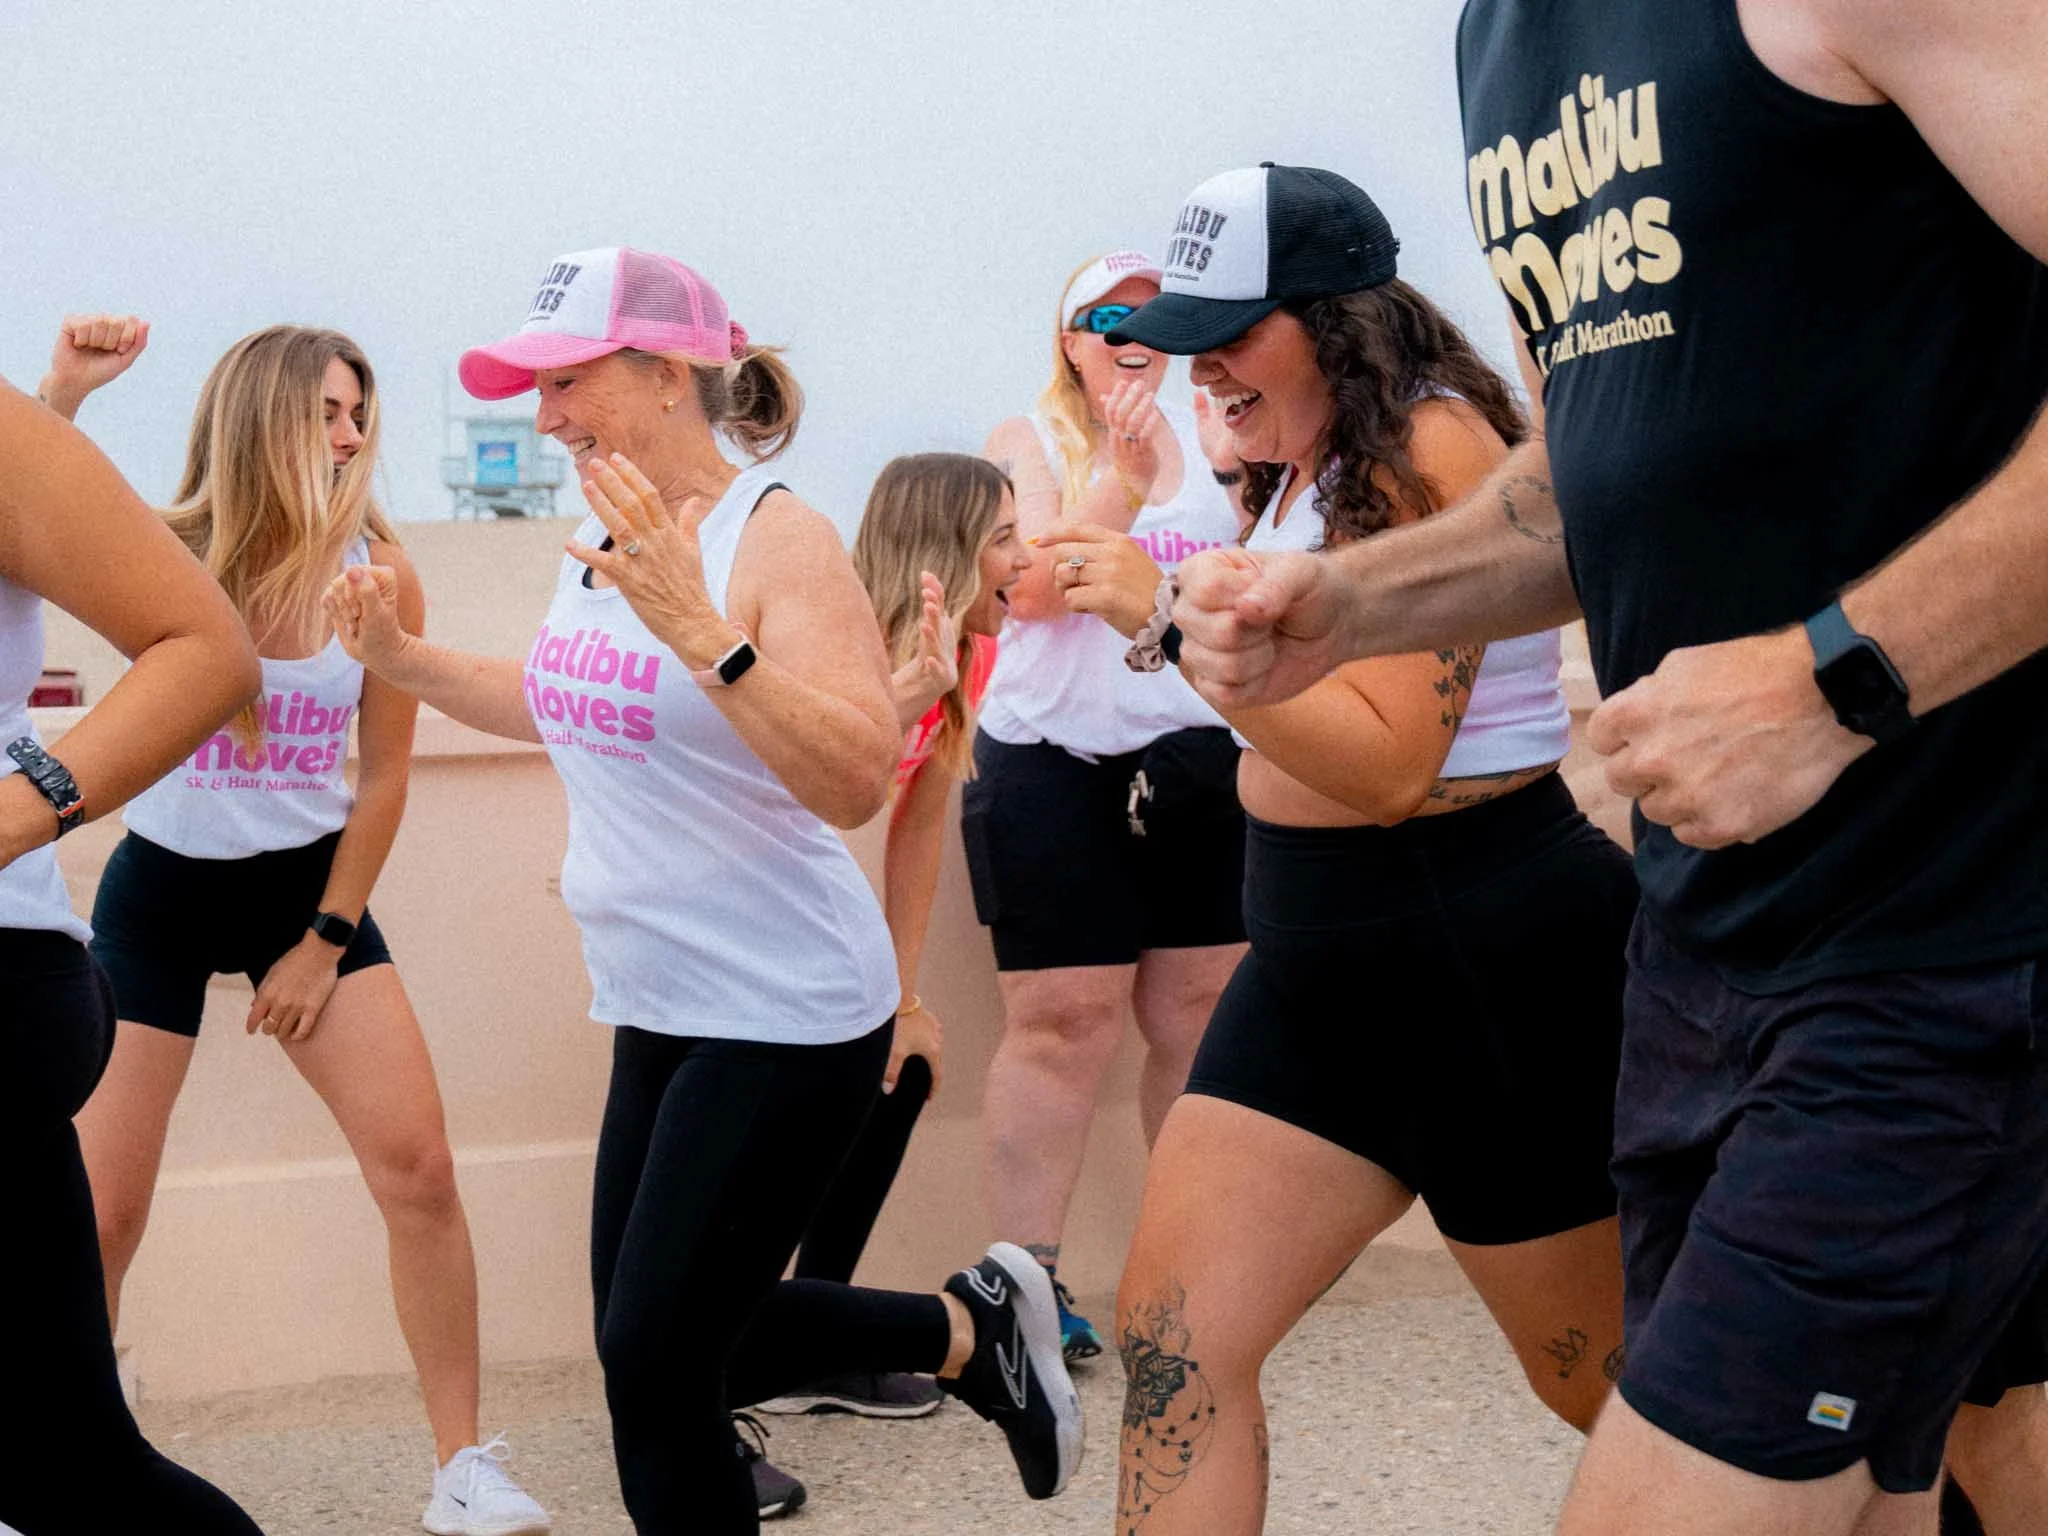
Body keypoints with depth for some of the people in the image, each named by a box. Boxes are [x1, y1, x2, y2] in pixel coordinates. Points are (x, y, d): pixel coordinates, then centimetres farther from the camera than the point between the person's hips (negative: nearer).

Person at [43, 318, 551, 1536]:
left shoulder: (378, 570, -11)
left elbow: (383, 776, -3)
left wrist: (324, 942, -2)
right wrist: (62, 394, -41)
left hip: (308, 884, 1)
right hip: (162, 891, -1)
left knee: (419, 1169, -7)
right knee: (100, 1213, 1)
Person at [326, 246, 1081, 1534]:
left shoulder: (778, 538, -16)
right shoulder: (598, 541, 7)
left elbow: (858, 780, -26)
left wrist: (696, 625, -33)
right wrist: (402, 658, 13)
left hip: (783, 1018, -8)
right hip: (660, 1007, 9)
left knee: (653, 1367, -4)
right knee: (661, 1347, 16)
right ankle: (973, 1327, 31)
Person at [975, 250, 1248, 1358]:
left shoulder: (1207, 436, 14)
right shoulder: (1029, 443, 4)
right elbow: (1033, 588, -10)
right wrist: (1122, 473, -17)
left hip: (1197, 757, 4)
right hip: (1056, 766, -4)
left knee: (1203, 1014, 5)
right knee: (1065, 1020, -6)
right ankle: (1027, 1277, -2)